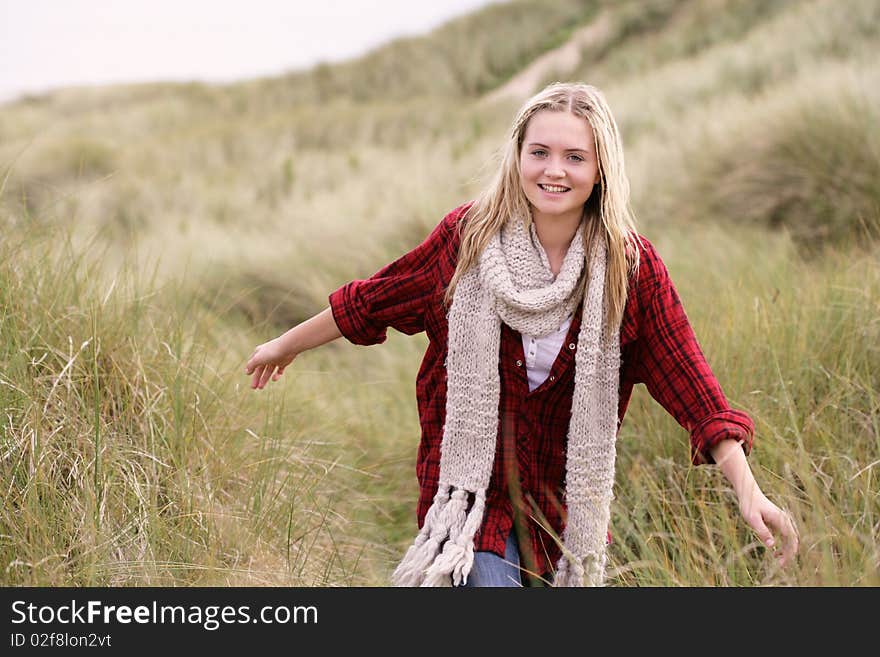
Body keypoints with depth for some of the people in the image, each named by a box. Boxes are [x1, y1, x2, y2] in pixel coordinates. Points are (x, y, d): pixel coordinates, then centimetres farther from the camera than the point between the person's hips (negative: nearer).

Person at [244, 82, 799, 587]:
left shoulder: (630, 267, -9)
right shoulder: (469, 235, -8)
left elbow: (690, 384, -11)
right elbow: (374, 300, 7)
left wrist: (749, 491, -19)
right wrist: (287, 345, 19)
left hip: (567, 500, 2)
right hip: (472, 486, -1)